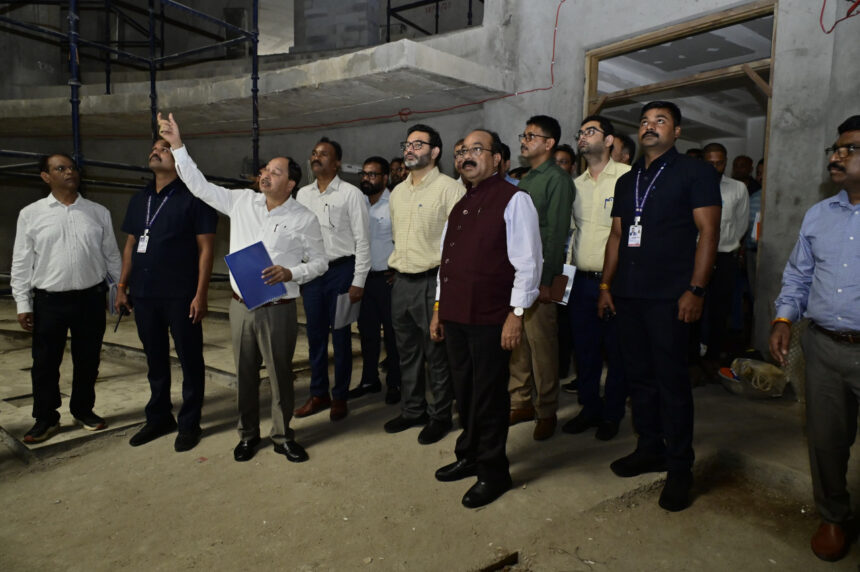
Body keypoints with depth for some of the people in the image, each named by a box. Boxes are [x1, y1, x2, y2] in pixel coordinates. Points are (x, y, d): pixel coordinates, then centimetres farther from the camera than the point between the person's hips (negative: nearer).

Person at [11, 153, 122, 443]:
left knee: (87, 360, 12)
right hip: (48, 300, -1)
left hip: (91, 298, 1)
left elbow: (112, 255, 8)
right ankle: (45, 418, 25)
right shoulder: (30, 214, 1)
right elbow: (21, 263, 2)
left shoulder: (99, 213, 3)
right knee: (45, 363, 8)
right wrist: (22, 304, -1)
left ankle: (83, 410, 31)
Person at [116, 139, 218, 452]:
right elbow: (130, 245, 18)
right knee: (155, 359, 16)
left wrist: (201, 293, -14)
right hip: (144, 295, 6)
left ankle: (189, 423, 18)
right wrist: (122, 286, 13)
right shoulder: (139, 200, 14)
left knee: (190, 360, 4)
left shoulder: (194, 198, -5)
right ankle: (159, 418, 31)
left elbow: (206, 247, -9)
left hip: (181, 296, -6)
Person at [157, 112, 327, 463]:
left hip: (278, 309, -3)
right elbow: (200, 186, 9)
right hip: (241, 305, 4)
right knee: (245, 373, 13)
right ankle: (248, 434, 31)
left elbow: (319, 262, 0)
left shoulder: (304, 219, -5)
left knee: (281, 374, 6)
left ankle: (283, 436, 25)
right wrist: (177, 146, 6)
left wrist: (290, 273, -16)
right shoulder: (242, 201, 6)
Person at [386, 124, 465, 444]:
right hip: (401, 281, 7)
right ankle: (412, 410, 30)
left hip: (433, 281, -7)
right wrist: (398, 263, 17)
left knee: (437, 354, 2)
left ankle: (440, 416, 18)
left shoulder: (449, 189, -8)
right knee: (407, 351, 16)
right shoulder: (398, 192, 15)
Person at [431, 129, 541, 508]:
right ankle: (469, 456, 38)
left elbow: (528, 262, -11)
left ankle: (492, 472, 24)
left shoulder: (513, 200, -6)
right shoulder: (460, 205, 17)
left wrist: (516, 314, -16)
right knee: (464, 392, 18)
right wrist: (439, 309, 17)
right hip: (455, 316, 7)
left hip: (490, 318, -7)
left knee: (489, 397, 5)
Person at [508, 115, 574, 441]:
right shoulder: (525, 181, 18)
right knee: (515, 343, 11)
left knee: (542, 345, 0)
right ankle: (521, 403, 23)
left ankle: (546, 411, 13)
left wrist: (545, 280, -17)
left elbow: (556, 233, -12)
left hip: (538, 276, -8)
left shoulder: (557, 179, -6)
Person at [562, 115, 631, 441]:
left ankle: (612, 415, 22)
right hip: (582, 280, 5)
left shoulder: (628, 177, -5)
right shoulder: (576, 184, 14)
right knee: (584, 350, 11)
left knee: (616, 350, 6)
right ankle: (589, 409, 27)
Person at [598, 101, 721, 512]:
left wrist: (696, 289, -15)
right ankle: (650, 449, 26)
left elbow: (708, 231, -7)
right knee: (638, 374, 11)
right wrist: (606, 285, 11)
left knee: (671, 378, -2)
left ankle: (680, 467, 12)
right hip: (627, 293, 6)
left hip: (669, 296, -6)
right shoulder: (627, 181, 18)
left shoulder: (694, 172, 0)